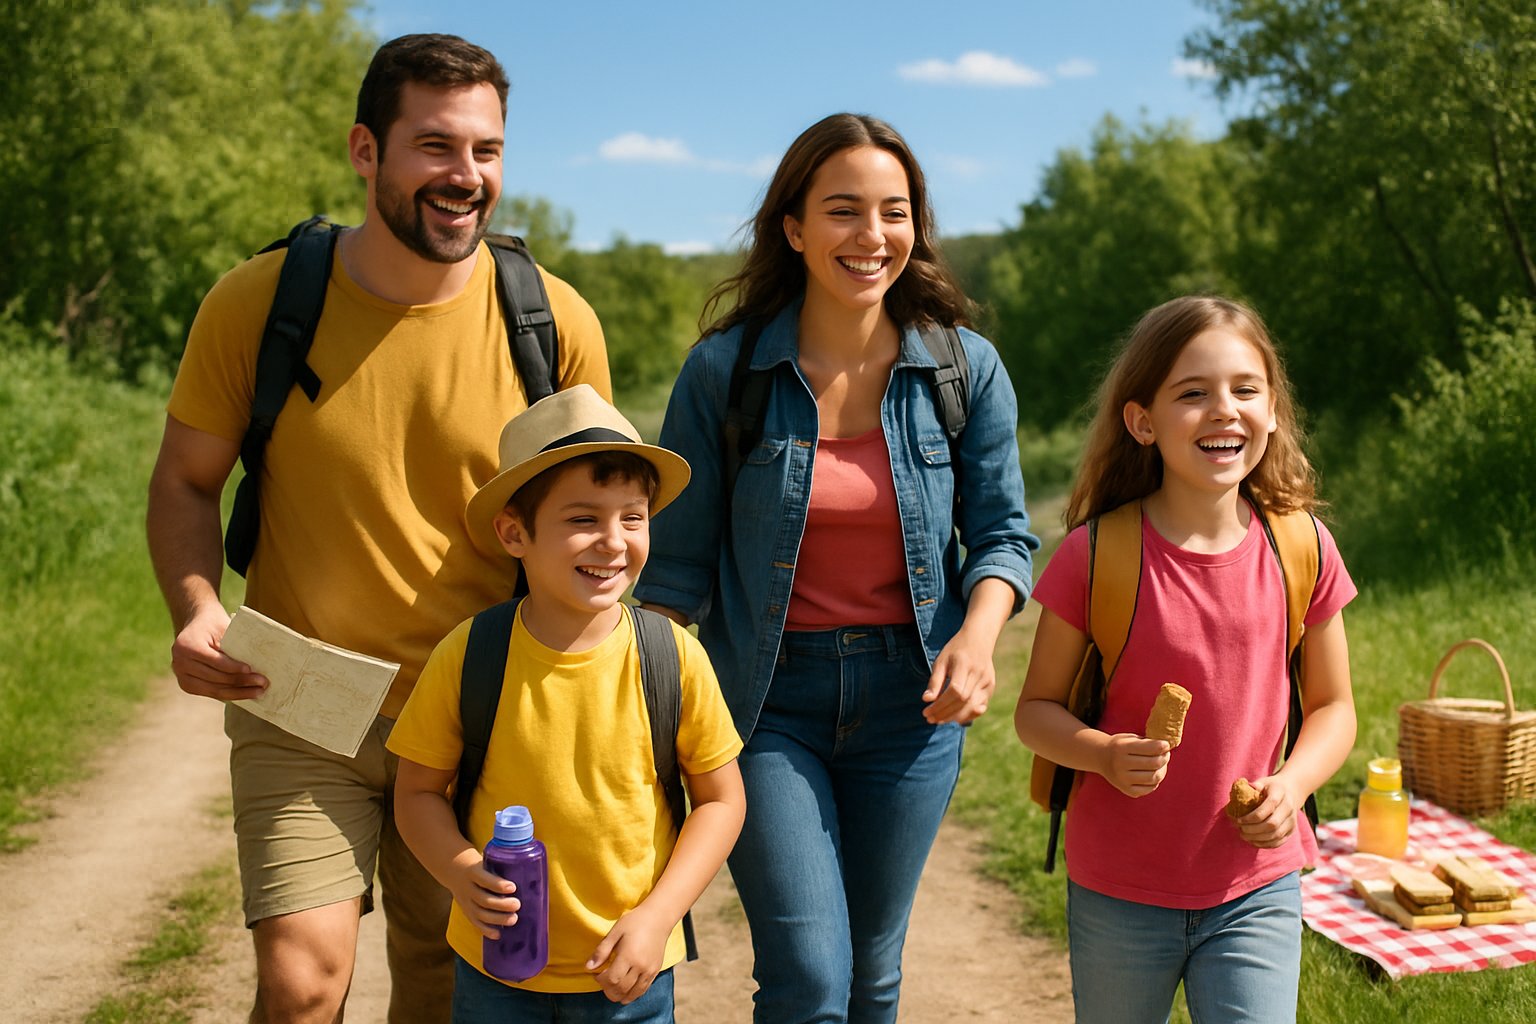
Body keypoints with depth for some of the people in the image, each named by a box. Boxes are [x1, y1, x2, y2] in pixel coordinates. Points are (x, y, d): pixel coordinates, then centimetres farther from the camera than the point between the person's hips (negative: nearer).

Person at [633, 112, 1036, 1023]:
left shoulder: (967, 369, -3)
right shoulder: (723, 370, -7)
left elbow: (1003, 533, 2)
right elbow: (678, 564, -3)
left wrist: (978, 635, -18)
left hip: (907, 699, 2)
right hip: (767, 698, -2)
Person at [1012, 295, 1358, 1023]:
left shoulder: (1301, 549, -6)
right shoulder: (1096, 555, -13)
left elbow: (1333, 705, 6)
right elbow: (1036, 707, -5)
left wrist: (1294, 781, -13)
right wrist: (1105, 753, -24)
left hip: (1257, 891, 1)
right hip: (1117, 896, -1)